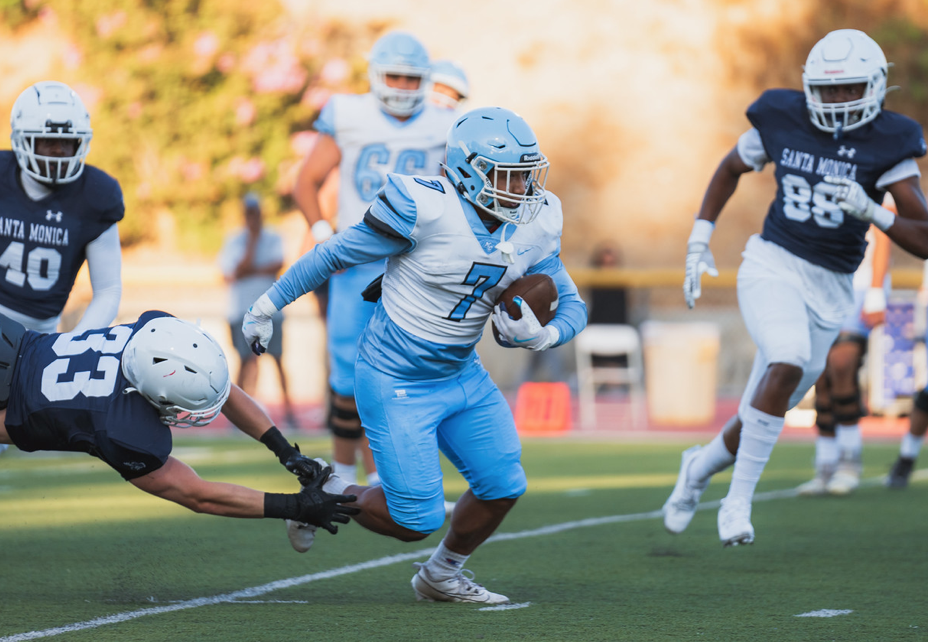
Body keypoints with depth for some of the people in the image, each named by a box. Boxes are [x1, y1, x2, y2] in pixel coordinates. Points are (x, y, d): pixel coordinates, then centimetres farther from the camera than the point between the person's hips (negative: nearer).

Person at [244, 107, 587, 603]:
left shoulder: (535, 227, -5)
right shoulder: (425, 208, -24)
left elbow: (571, 305, 5)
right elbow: (336, 254, -12)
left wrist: (541, 335, -19)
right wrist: (268, 305, -4)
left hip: (461, 375, 6)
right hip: (395, 381, -6)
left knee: (502, 486, -2)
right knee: (415, 520, -7)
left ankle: (442, 576, 26)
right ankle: (327, 496, 23)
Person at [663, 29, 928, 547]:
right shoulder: (782, 120, -3)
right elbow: (731, 169, 17)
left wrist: (872, 211, -27)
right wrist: (699, 244, 11)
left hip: (830, 290, 2)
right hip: (773, 266, -2)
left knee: (764, 416, 8)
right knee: (789, 364, -30)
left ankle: (701, 467, 40)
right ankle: (739, 502, -21)